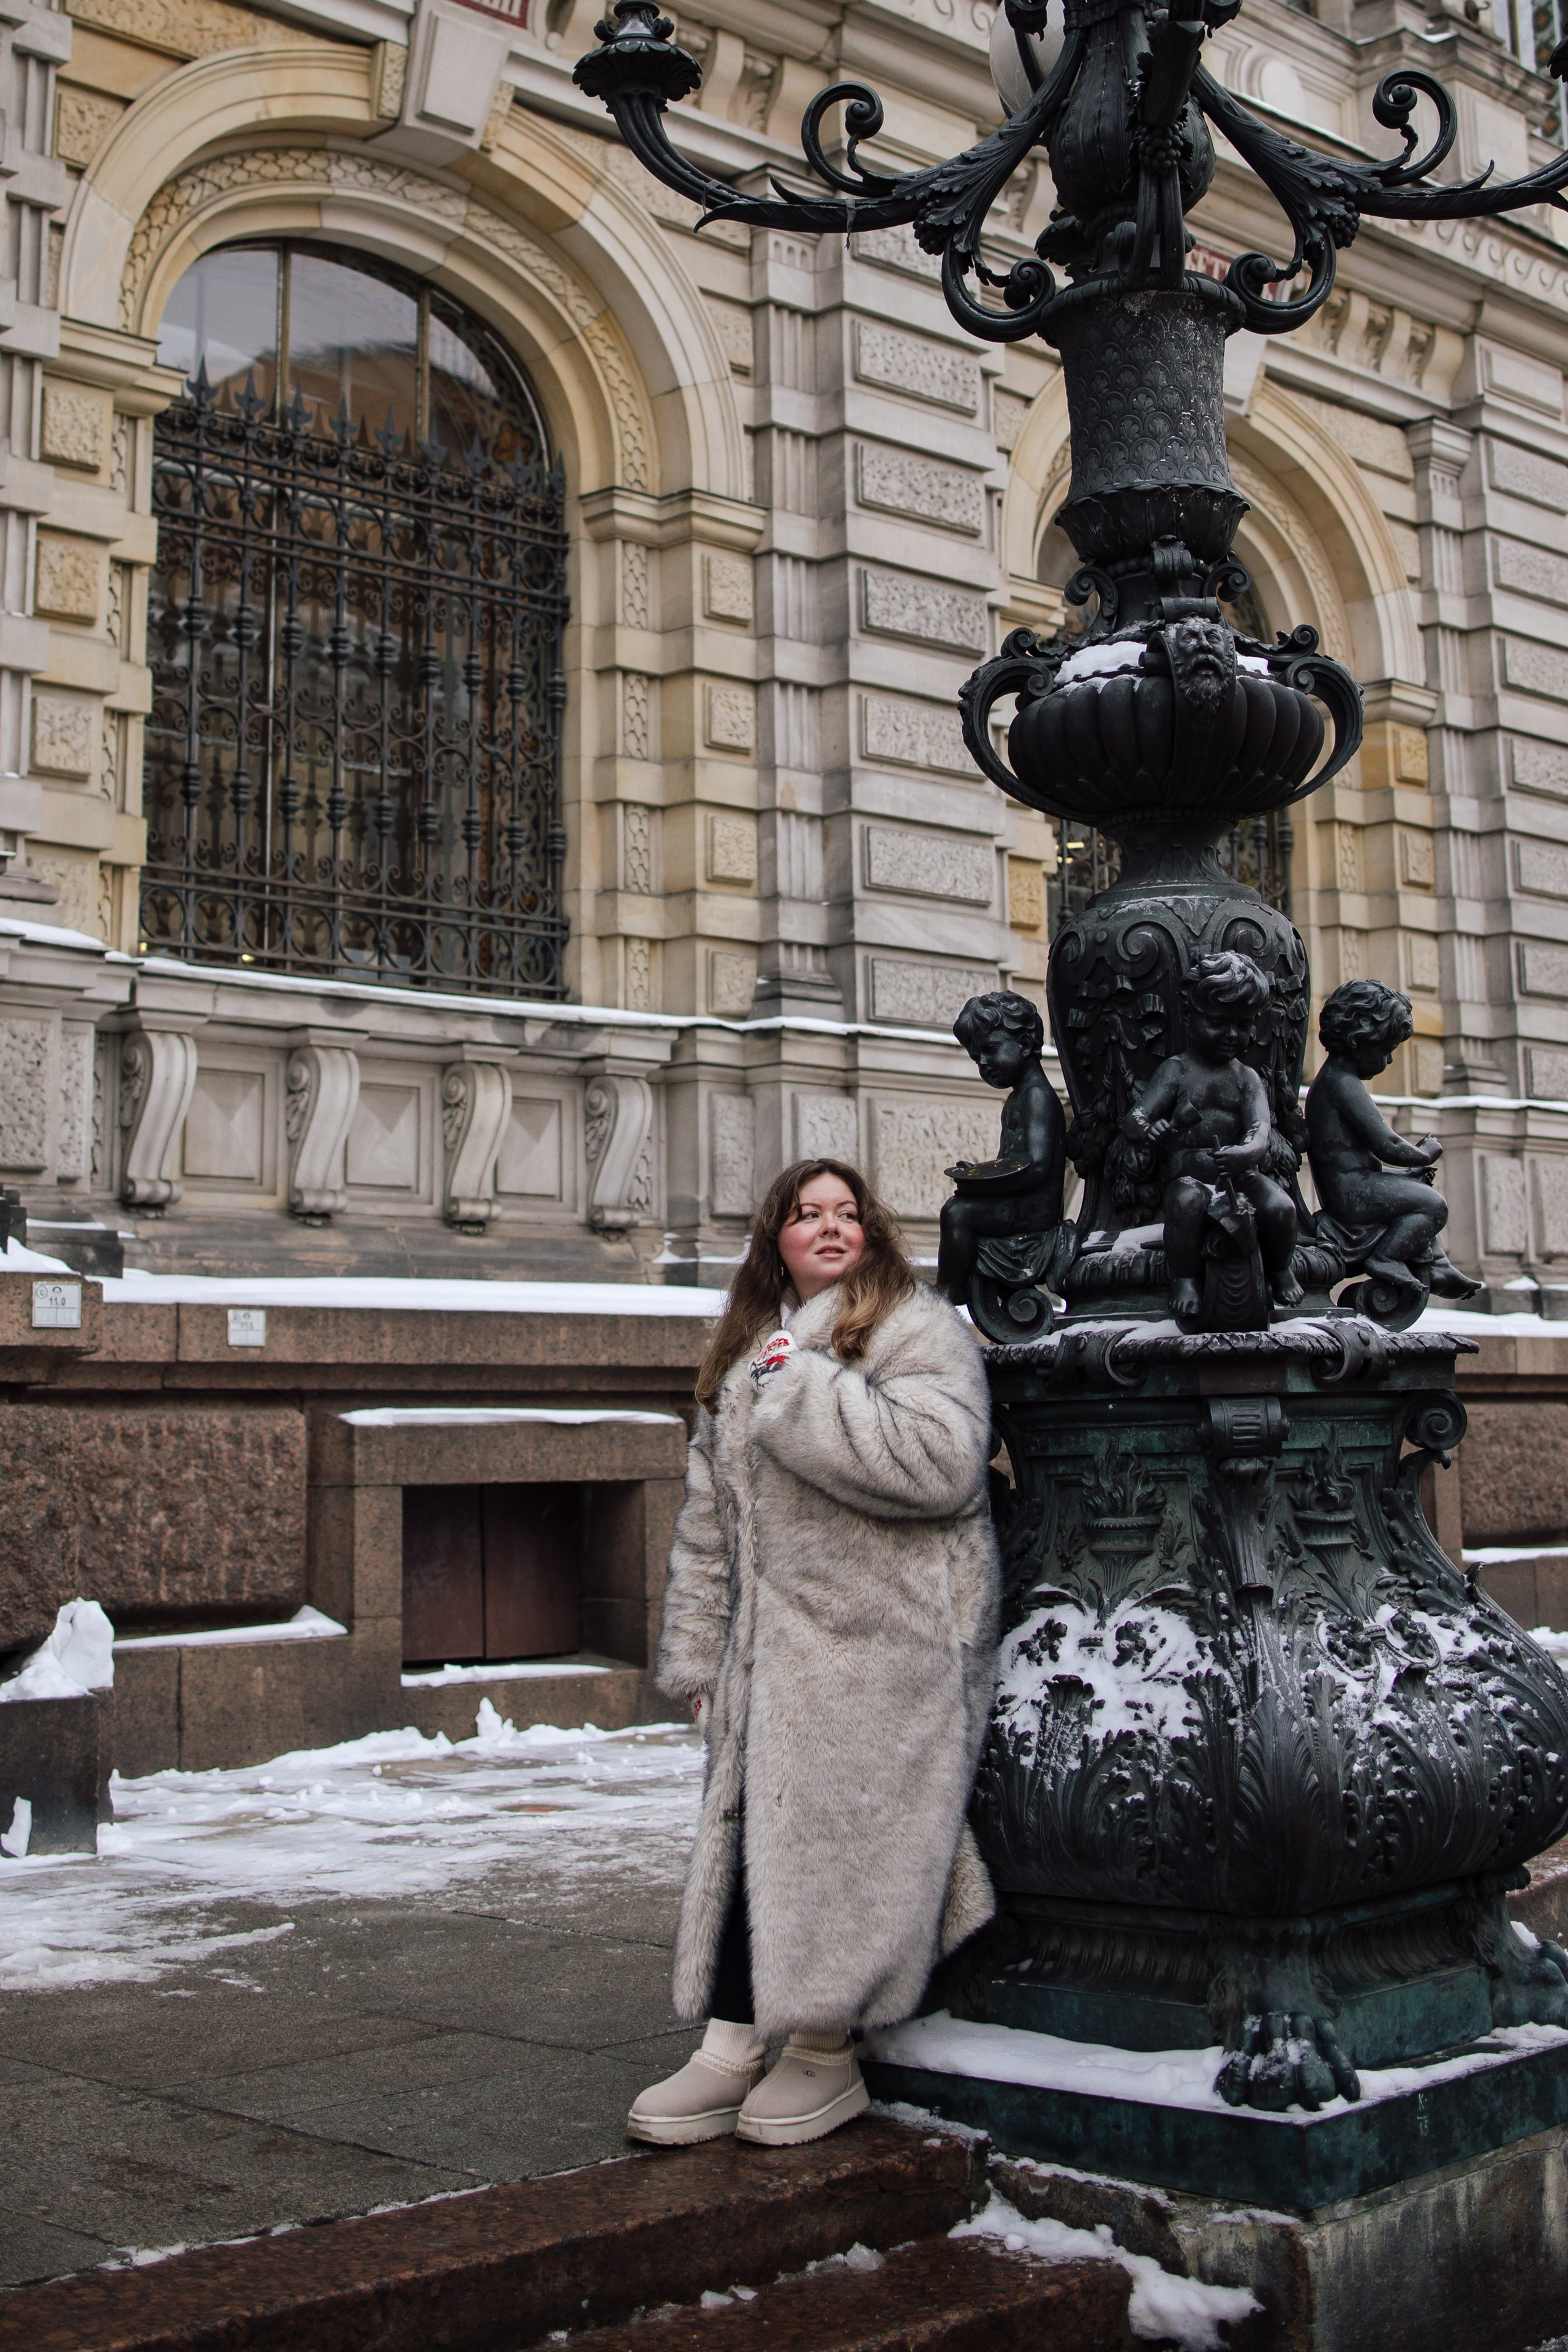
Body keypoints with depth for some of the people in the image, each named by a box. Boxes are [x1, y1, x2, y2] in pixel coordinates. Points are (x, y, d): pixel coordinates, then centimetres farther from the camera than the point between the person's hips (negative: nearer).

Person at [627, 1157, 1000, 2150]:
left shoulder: (918, 1330, -3)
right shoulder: (746, 1355, 18)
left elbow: (940, 1463, -22)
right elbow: (708, 1525, 19)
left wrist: (803, 1388, -16)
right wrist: (698, 1653, 13)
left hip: (884, 1650, -6)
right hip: (771, 1652, 6)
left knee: (843, 1838, -3)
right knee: (748, 1830, 4)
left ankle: (827, 2051, 12)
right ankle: (732, 2046, 12)